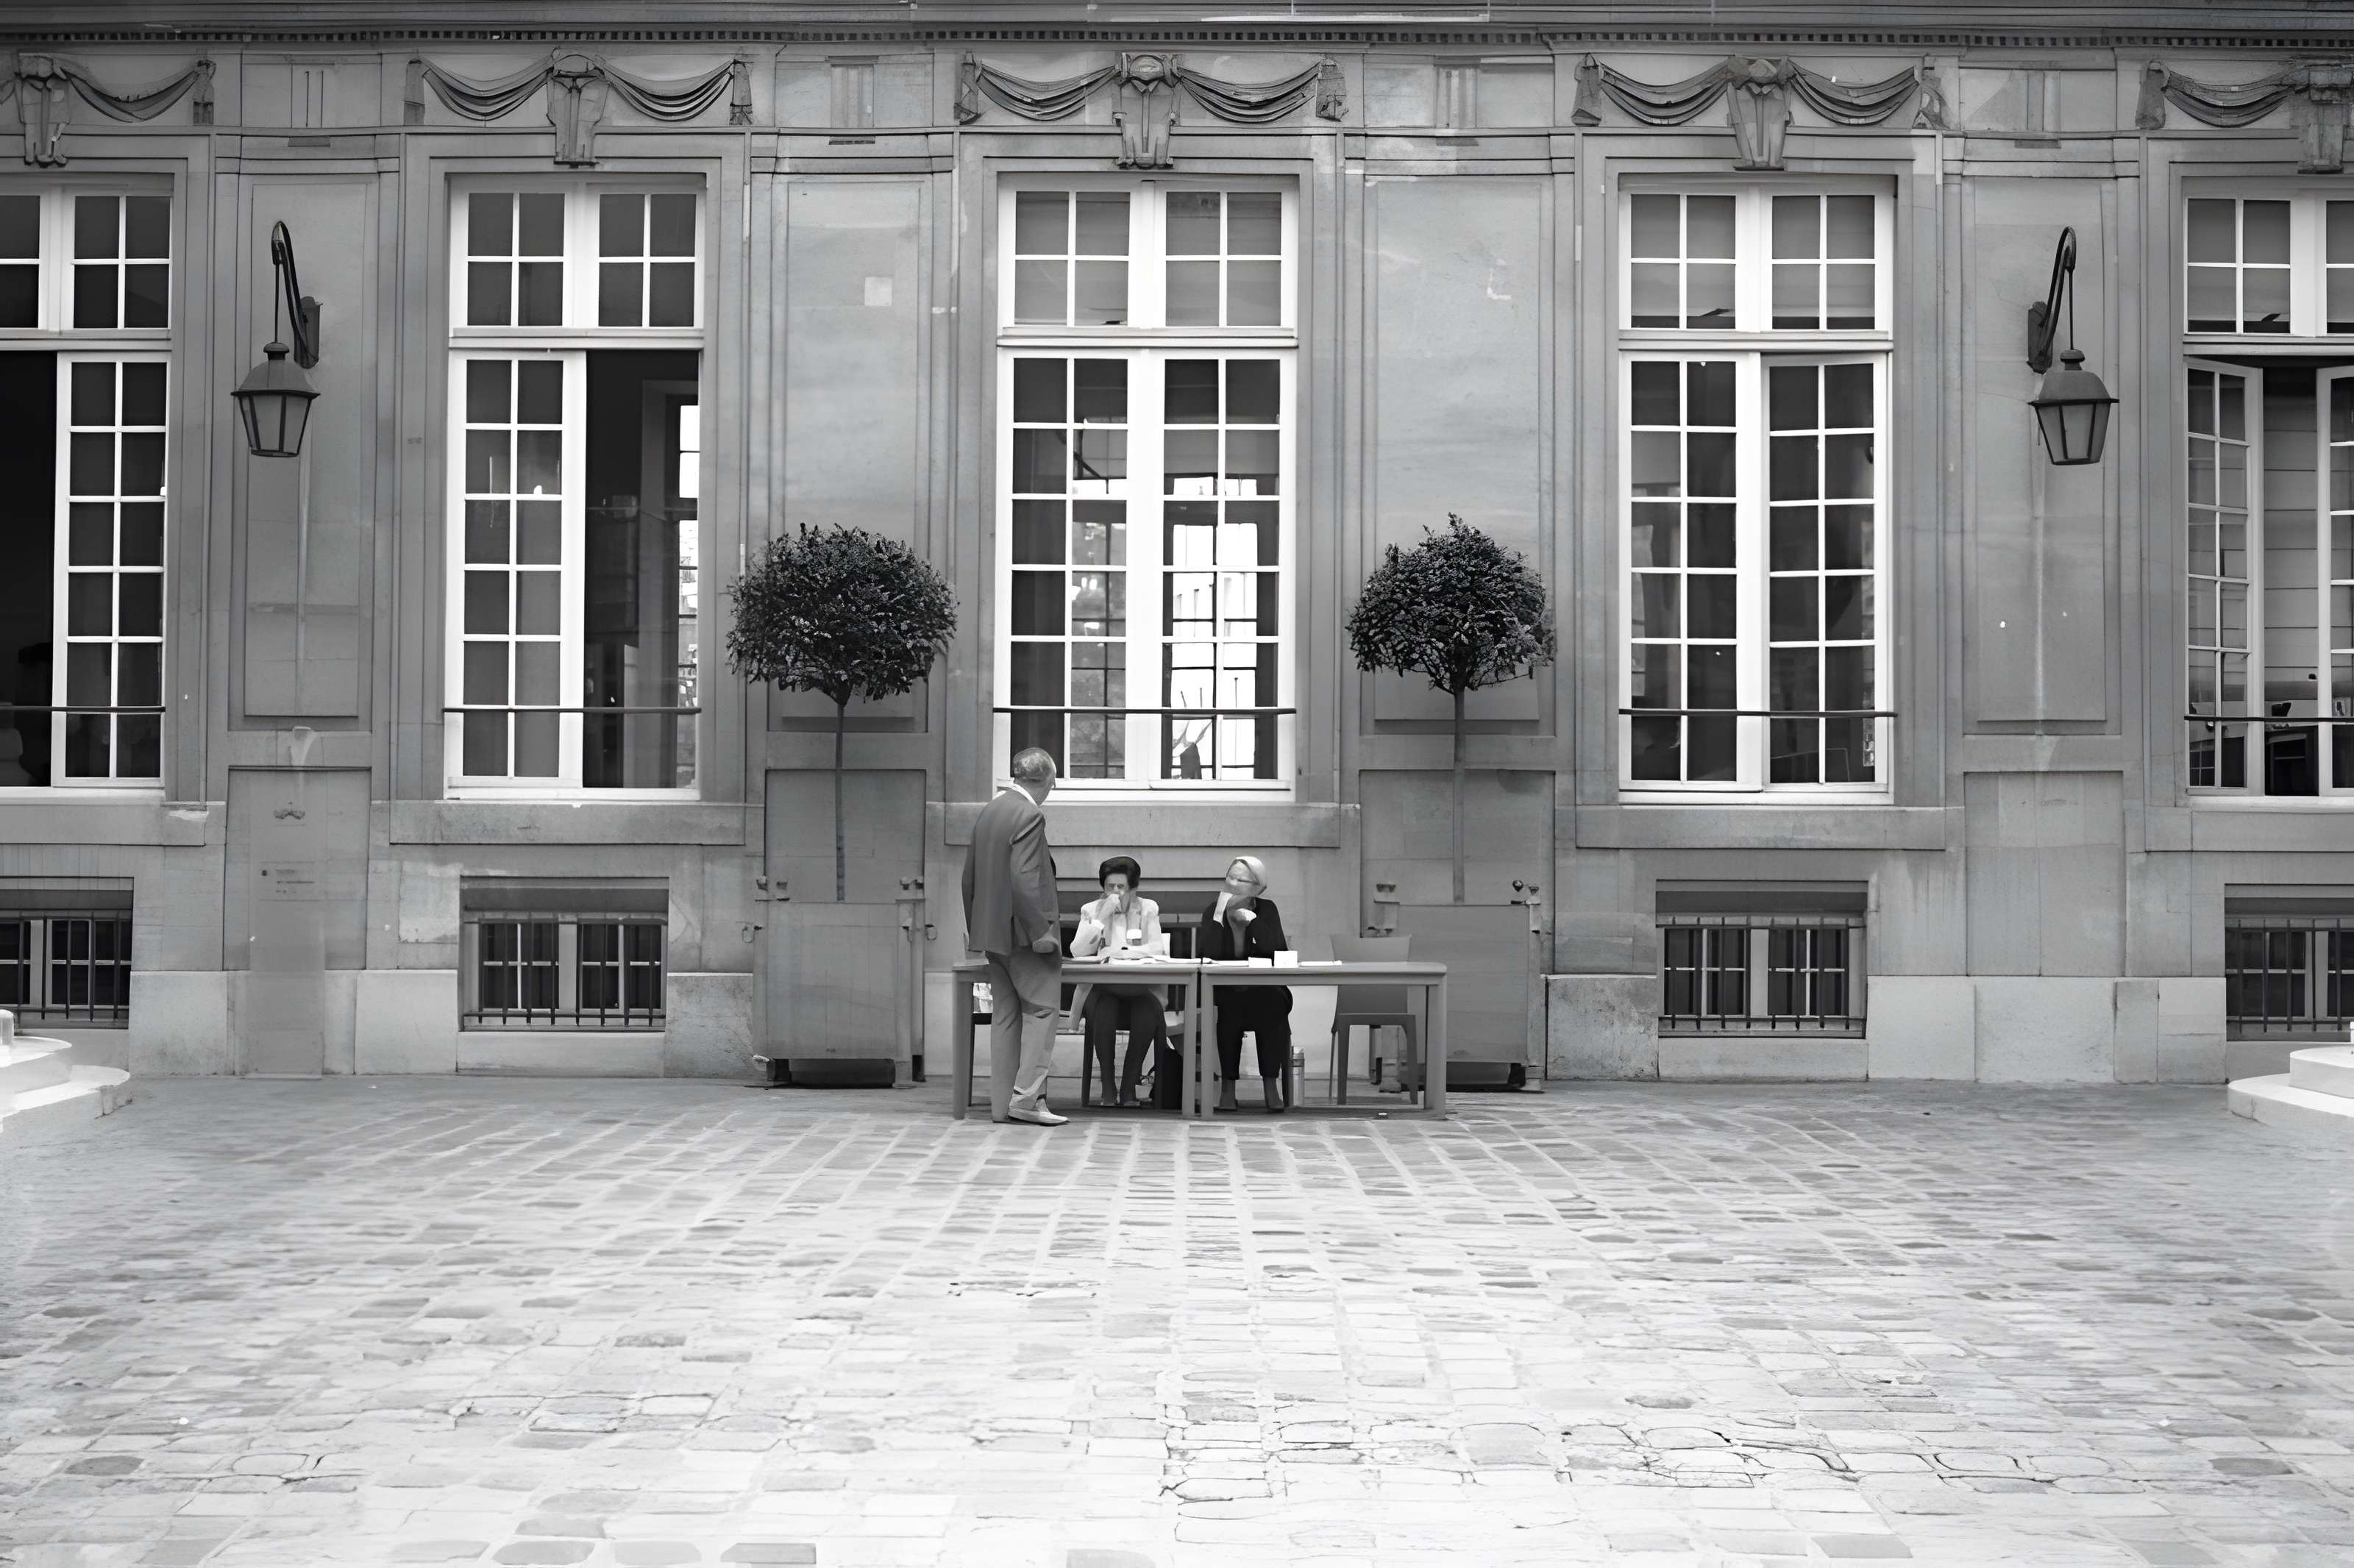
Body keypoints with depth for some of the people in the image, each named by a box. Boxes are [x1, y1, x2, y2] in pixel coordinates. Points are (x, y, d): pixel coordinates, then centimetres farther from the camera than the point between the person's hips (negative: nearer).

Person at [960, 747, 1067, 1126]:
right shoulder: (1029, 816, -16)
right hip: (1022, 932, -9)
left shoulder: (987, 813, 12)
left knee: (1006, 1013, 11)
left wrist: (974, 926, 23)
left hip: (992, 932, 9)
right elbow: (1024, 881, -23)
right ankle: (1027, 1098, -8)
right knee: (1042, 1008, -3)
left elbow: (969, 876, 16)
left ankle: (1002, 1103, 12)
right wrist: (1042, 933, -19)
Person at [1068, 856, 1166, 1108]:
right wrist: (1102, 917, -12)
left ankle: (1129, 1086, -18)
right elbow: (1077, 952, -6)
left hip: (1139, 989, 0)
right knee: (1103, 1010, -35)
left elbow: (1156, 949, -6)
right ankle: (1107, 1085, -18)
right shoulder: (1091, 910, 8)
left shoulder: (1148, 909, 8)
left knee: (1149, 1012, -33)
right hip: (1101, 989, 0)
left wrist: (1121, 952, -18)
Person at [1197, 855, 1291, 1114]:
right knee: (1228, 1007, -33)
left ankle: (1271, 1084, -27)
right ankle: (1227, 1084, -25)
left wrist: (1252, 920, -16)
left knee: (1271, 1005, -32)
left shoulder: (1266, 910, 3)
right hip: (1225, 992, 0)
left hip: (1264, 989, 1)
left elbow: (1279, 952, -13)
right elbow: (1209, 954, -13)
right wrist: (1220, 914, -19)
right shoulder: (1214, 910, 2)